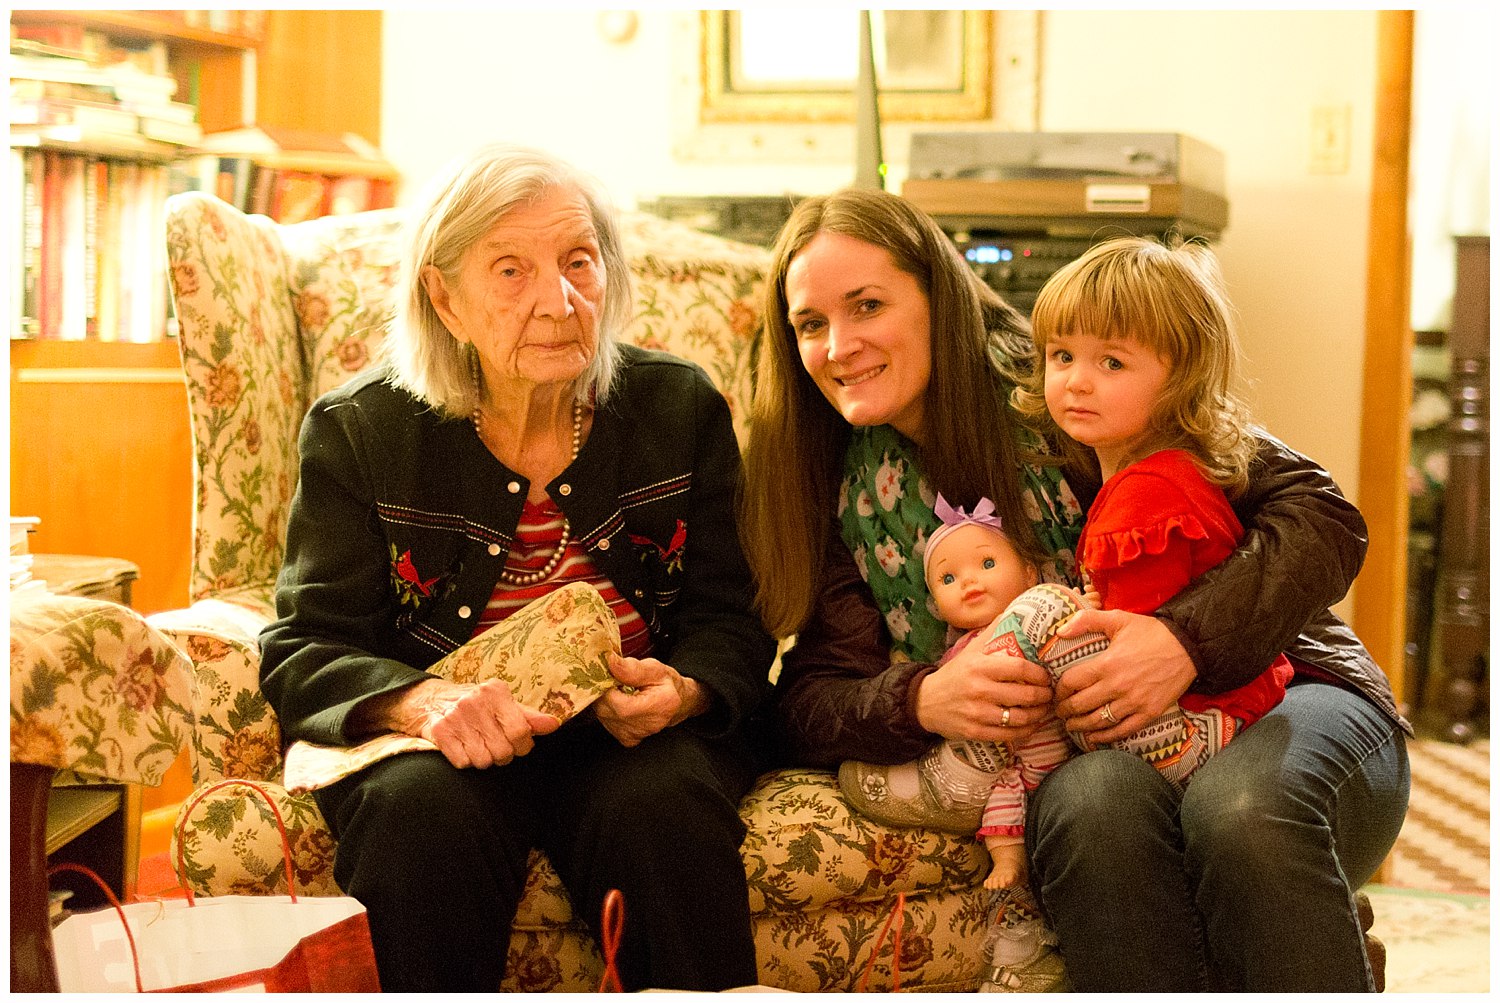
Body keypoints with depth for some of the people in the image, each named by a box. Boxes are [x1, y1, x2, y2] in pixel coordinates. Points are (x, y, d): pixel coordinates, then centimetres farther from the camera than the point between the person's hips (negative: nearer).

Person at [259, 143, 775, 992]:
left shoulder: (682, 407, 4)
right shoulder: (357, 430, -2)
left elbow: (728, 619, 7)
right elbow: (305, 651, -4)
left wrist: (685, 693, -18)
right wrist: (424, 702, -26)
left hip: (625, 733, 1)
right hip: (436, 739, -1)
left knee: (664, 805, -32)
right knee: (426, 809, -34)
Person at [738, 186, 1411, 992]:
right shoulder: (849, 498, 6)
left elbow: (1319, 516, -11)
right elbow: (811, 699, 1)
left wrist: (1190, 638, -28)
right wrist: (920, 701, -21)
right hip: (1090, 755, 2)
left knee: (1243, 806, -37)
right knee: (1092, 801, -34)